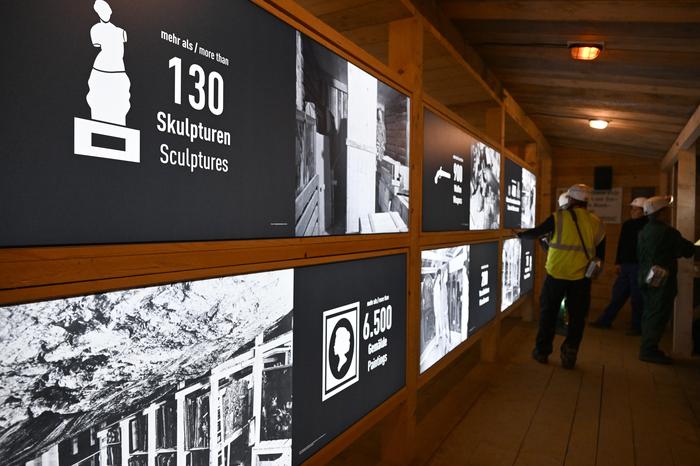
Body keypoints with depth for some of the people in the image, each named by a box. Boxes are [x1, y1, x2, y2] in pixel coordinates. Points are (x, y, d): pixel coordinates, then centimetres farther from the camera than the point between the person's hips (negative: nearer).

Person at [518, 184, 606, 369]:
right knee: (577, 317, 14)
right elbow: (600, 255, 9)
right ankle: (569, 356, 16)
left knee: (548, 313, 14)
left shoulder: (559, 217, -7)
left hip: (556, 274, -1)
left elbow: (536, 232, 6)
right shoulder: (597, 224, 2)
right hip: (581, 278, 2)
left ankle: (542, 351, 24)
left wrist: (519, 234, 23)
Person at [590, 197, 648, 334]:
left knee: (637, 298, 2)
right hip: (626, 265, 7)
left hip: (639, 266, -7)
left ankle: (637, 327, 14)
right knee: (617, 294, 12)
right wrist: (618, 262, 16)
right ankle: (605, 320, 19)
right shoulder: (627, 224, 12)